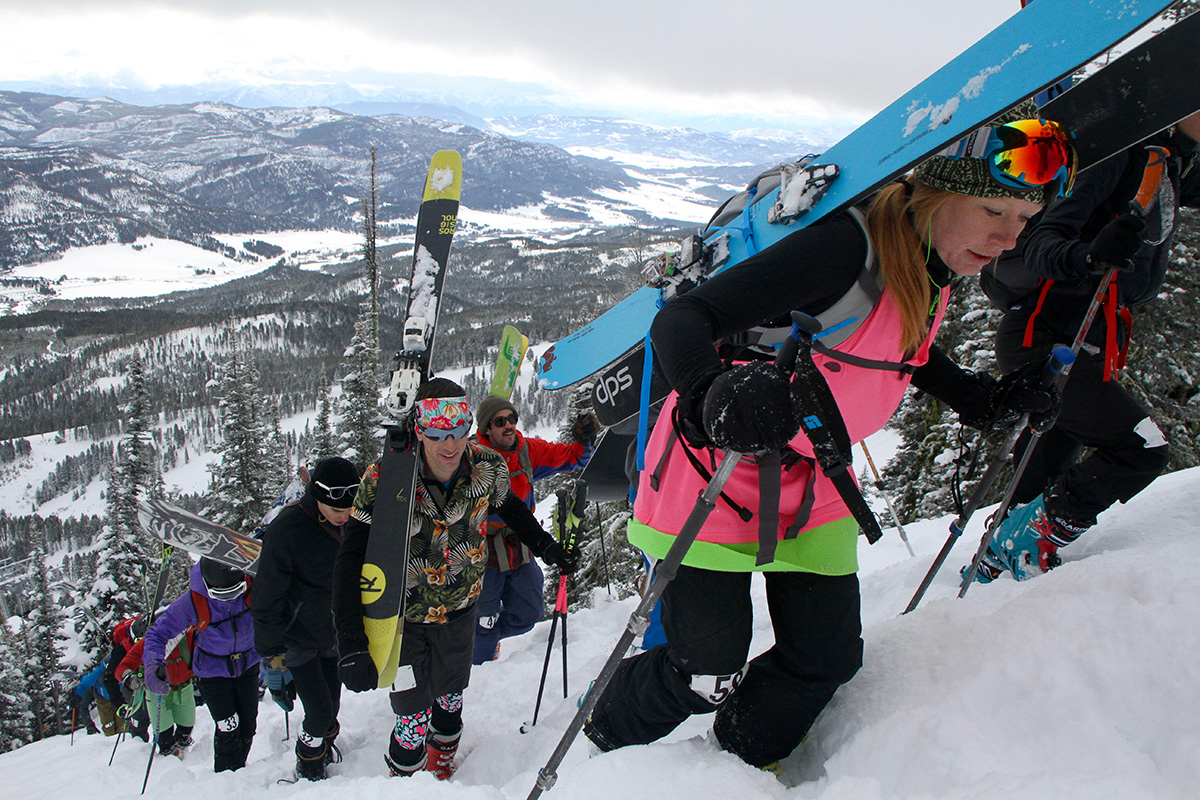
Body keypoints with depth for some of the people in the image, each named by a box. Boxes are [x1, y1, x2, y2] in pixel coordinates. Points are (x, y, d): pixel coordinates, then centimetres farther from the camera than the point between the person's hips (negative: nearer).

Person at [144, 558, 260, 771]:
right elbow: (158, 632, -18)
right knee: (228, 729, -7)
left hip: (248, 664, 2)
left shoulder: (252, 588, -26)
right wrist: (153, 664, -35)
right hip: (212, 671, -2)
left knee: (248, 726, 10)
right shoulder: (192, 602, -29)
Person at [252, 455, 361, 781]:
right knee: (320, 711, -6)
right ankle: (309, 763, 22)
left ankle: (326, 743, 46)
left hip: (333, 635, 5)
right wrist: (272, 656, -16)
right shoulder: (286, 530, -27)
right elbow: (267, 600, -20)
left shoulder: (348, 522, -9)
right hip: (297, 639, -5)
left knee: (332, 703, 16)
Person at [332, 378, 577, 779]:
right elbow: (351, 564, -26)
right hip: (404, 617, -3)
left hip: (460, 608, 3)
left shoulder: (486, 468, -17)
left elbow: (511, 509, 8)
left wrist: (547, 547, 10)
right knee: (414, 722, -1)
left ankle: (442, 769, 50)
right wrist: (352, 648, -33)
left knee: (450, 701, 21)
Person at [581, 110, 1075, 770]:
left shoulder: (935, 265, -2)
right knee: (705, 677, -4)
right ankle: (597, 748, 26)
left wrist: (982, 398, 8)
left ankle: (738, 765, 33)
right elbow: (680, 320, -35)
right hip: (715, 468, -8)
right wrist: (712, 400, -56)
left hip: (812, 482, 8)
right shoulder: (851, 247, -29)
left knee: (827, 658, 6)